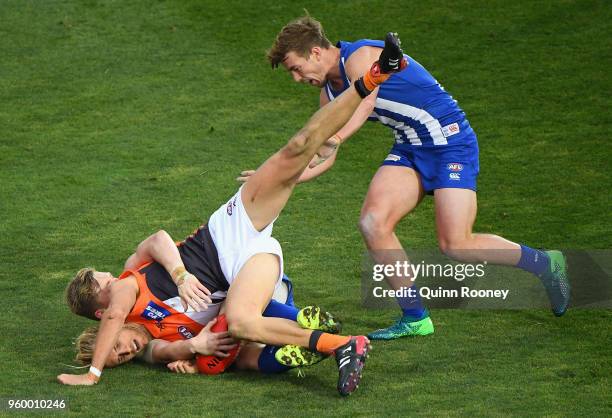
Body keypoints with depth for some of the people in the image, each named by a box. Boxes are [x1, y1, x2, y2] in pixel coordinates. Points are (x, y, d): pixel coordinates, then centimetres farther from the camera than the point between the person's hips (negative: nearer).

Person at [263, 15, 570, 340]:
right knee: (372, 223, -12)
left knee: (455, 246, -15)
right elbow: (325, 158, 12)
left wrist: (334, 139, -53)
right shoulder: (330, 92, 10)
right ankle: (414, 318, -2)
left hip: (450, 143, -8)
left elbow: (366, 101, -38)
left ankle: (546, 264, 7)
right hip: (409, 150, 9)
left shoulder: (360, 56, -18)